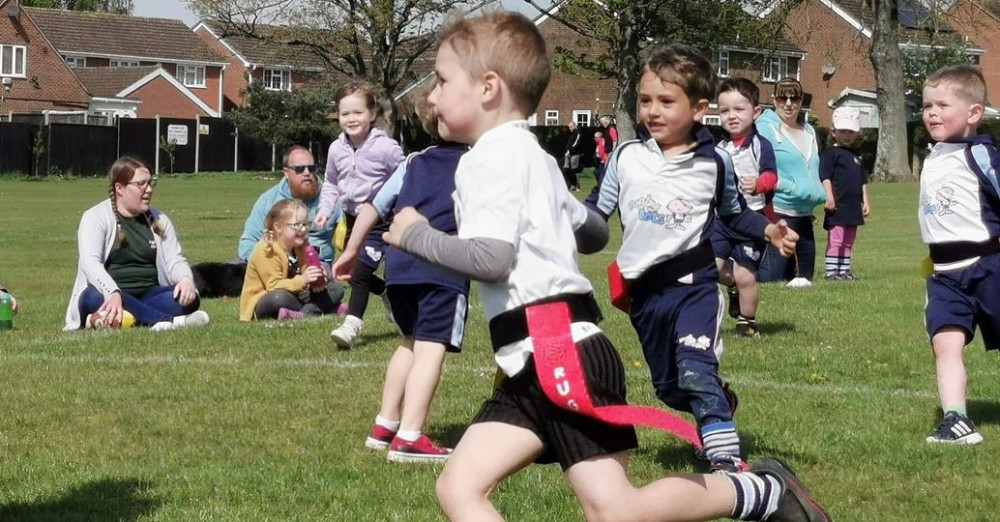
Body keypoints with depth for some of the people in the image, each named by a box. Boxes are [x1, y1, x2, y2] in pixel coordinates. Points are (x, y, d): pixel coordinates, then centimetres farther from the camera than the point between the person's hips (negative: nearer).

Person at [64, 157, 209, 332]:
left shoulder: (159, 220, 12)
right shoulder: (96, 218, -4)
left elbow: (174, 260, 6)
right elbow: (90, 262, -19)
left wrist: (186, 279, -20)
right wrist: (113, 293, -39)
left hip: (149, 296, 4)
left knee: (189, 298, -23)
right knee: (95, 297, -39)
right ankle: (169, 321, -46)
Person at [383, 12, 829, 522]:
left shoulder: (494, 156, -9)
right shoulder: (529, 154, 22)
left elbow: (490, 259, -21)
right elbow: (594, 230, 31)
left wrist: (416, 235, -7)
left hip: (564, 355, -10)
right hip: (530, 369, 10)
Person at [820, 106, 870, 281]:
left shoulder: (856, 156, 18)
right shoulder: (830, 153, -6)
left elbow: (863, 181, 21)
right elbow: (825, 177, -13)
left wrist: (865, 201, 16)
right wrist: (829, 197, -21)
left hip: (853, 207, 8)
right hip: (838, 206, -8)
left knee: (848, 241, 12)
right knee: (835, 239, -8)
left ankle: (844, 270, 18)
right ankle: (831, 271, -6)